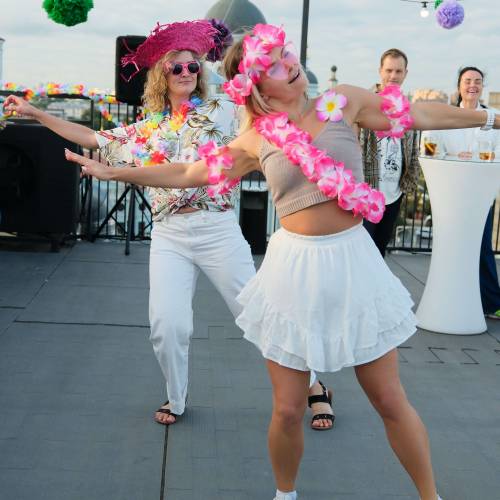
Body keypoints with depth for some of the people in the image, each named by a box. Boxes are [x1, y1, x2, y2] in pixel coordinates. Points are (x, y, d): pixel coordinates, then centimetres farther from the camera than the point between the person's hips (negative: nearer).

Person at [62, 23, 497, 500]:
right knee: (287, 410, 7)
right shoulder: (255, 140, 1)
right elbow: (186, 174, 10)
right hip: (295, 268, 0)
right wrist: (114, 171, 10)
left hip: (352, 260, 0)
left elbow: (421, 114, 9)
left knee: (390, 401, 8)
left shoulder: (343, 100, 1)